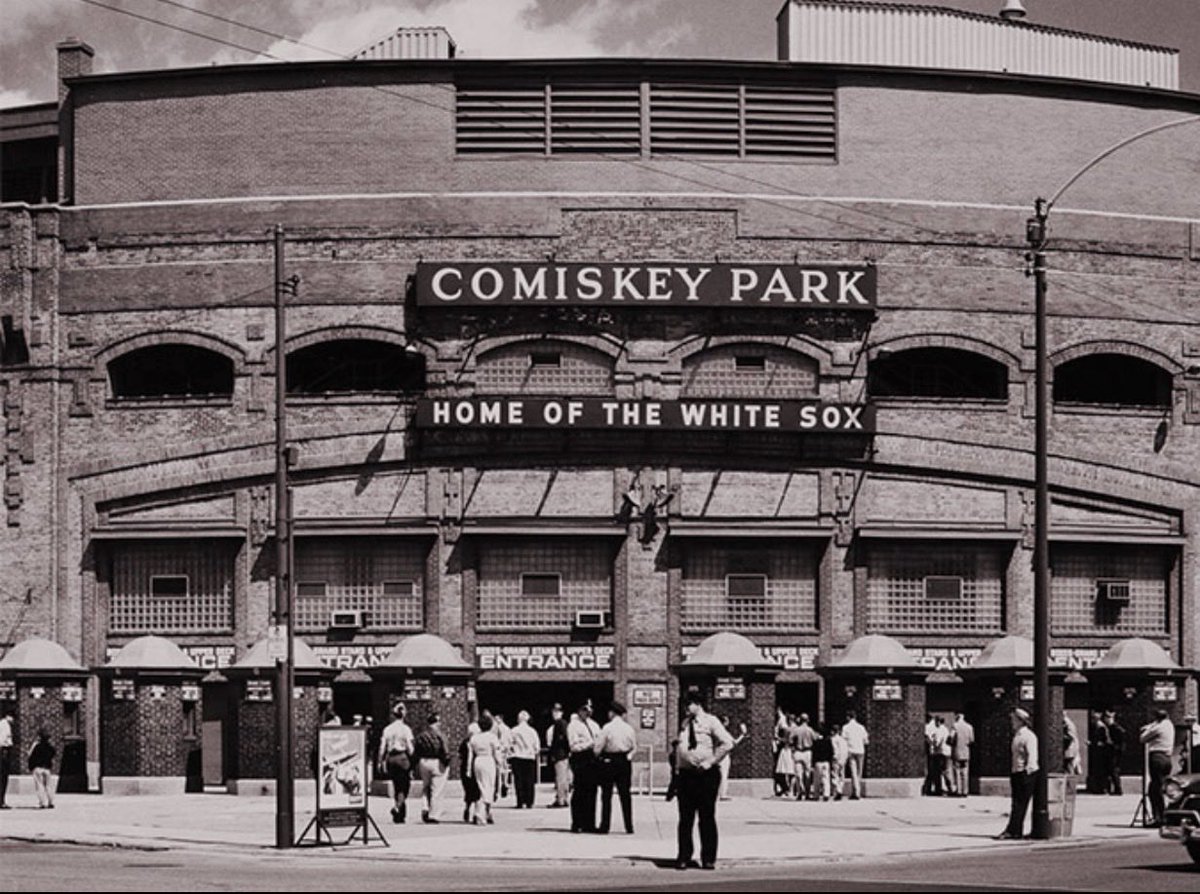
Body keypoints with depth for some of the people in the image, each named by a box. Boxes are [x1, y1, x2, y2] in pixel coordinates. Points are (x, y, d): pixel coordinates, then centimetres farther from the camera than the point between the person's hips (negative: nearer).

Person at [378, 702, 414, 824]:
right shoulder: (405, 729, -7)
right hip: (402, 758, -4)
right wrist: (412, 760, 0)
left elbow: (382, 747, 5)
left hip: (391, 758, 4)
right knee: (404, 787, 0)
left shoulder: (387, 729, 5)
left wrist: (381, 762, 10)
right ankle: (397, 807, -22)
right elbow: (410, 748, -9)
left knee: (396, 786, 13)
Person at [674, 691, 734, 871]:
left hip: (705, 774, -5)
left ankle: (708, 859, 5)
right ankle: (683, 857, 9)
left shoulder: (710, 722, -5)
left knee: (707, 818, 0)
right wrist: (678, 767, 11)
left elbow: (727, 743, -14)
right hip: (685, 773, 5)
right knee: (685, 818, 5)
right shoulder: (685, 724, 14)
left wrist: (711, 761, -14)